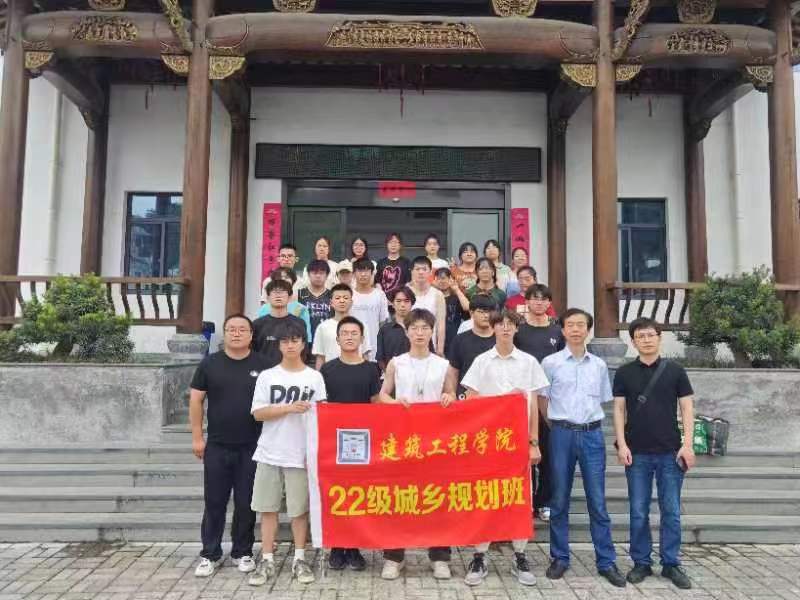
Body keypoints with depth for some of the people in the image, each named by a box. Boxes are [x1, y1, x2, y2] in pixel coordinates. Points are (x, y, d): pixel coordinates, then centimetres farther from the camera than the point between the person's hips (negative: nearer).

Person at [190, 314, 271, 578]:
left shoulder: (262, 364, 0)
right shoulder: (210, 363, 1)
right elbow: (196, 400, 3)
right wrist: (197, 437, -1)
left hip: (252, 447, 0)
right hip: (217, 446, 1)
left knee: (246, 503, 8)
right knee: (214, 502, 8)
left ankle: (243, 553, 23)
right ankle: (210, 554, 21)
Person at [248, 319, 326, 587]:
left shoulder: (314, 377, 1)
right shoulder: (267, 376, 2)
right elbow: (258, 413, -4)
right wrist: (289, 408, -15)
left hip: (301, 454, -1)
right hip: (269, 453, 1)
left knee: (299, 508, 7)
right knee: (268, 507, 7)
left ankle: (299, 559, 21)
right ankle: (267, 561, 18)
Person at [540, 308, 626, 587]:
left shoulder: (599, 365, 6)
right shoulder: (550, 363, -2)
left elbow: (603, 401, 15)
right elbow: (542, 401, 4)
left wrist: (588, 423, 10)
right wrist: (560, 426, 8)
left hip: (592, 434, 2)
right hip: (562, 434, -2)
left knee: (598, 501, 5)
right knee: (559, 500, 7)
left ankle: (606, 561, 15)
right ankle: (560, 558, 19)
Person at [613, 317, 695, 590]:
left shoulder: (675, 370, 2)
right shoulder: (624, 373, 3)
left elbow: (687, 407, 3)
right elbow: (619, 409, 3)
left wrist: (687, 444, -5)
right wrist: (621, 444, -5)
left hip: (670, 452, 0)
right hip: (637, 453, 0)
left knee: (671, 511, 6)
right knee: (639, 512, 6)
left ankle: (671, 564, 19)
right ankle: (641, 562, 19)